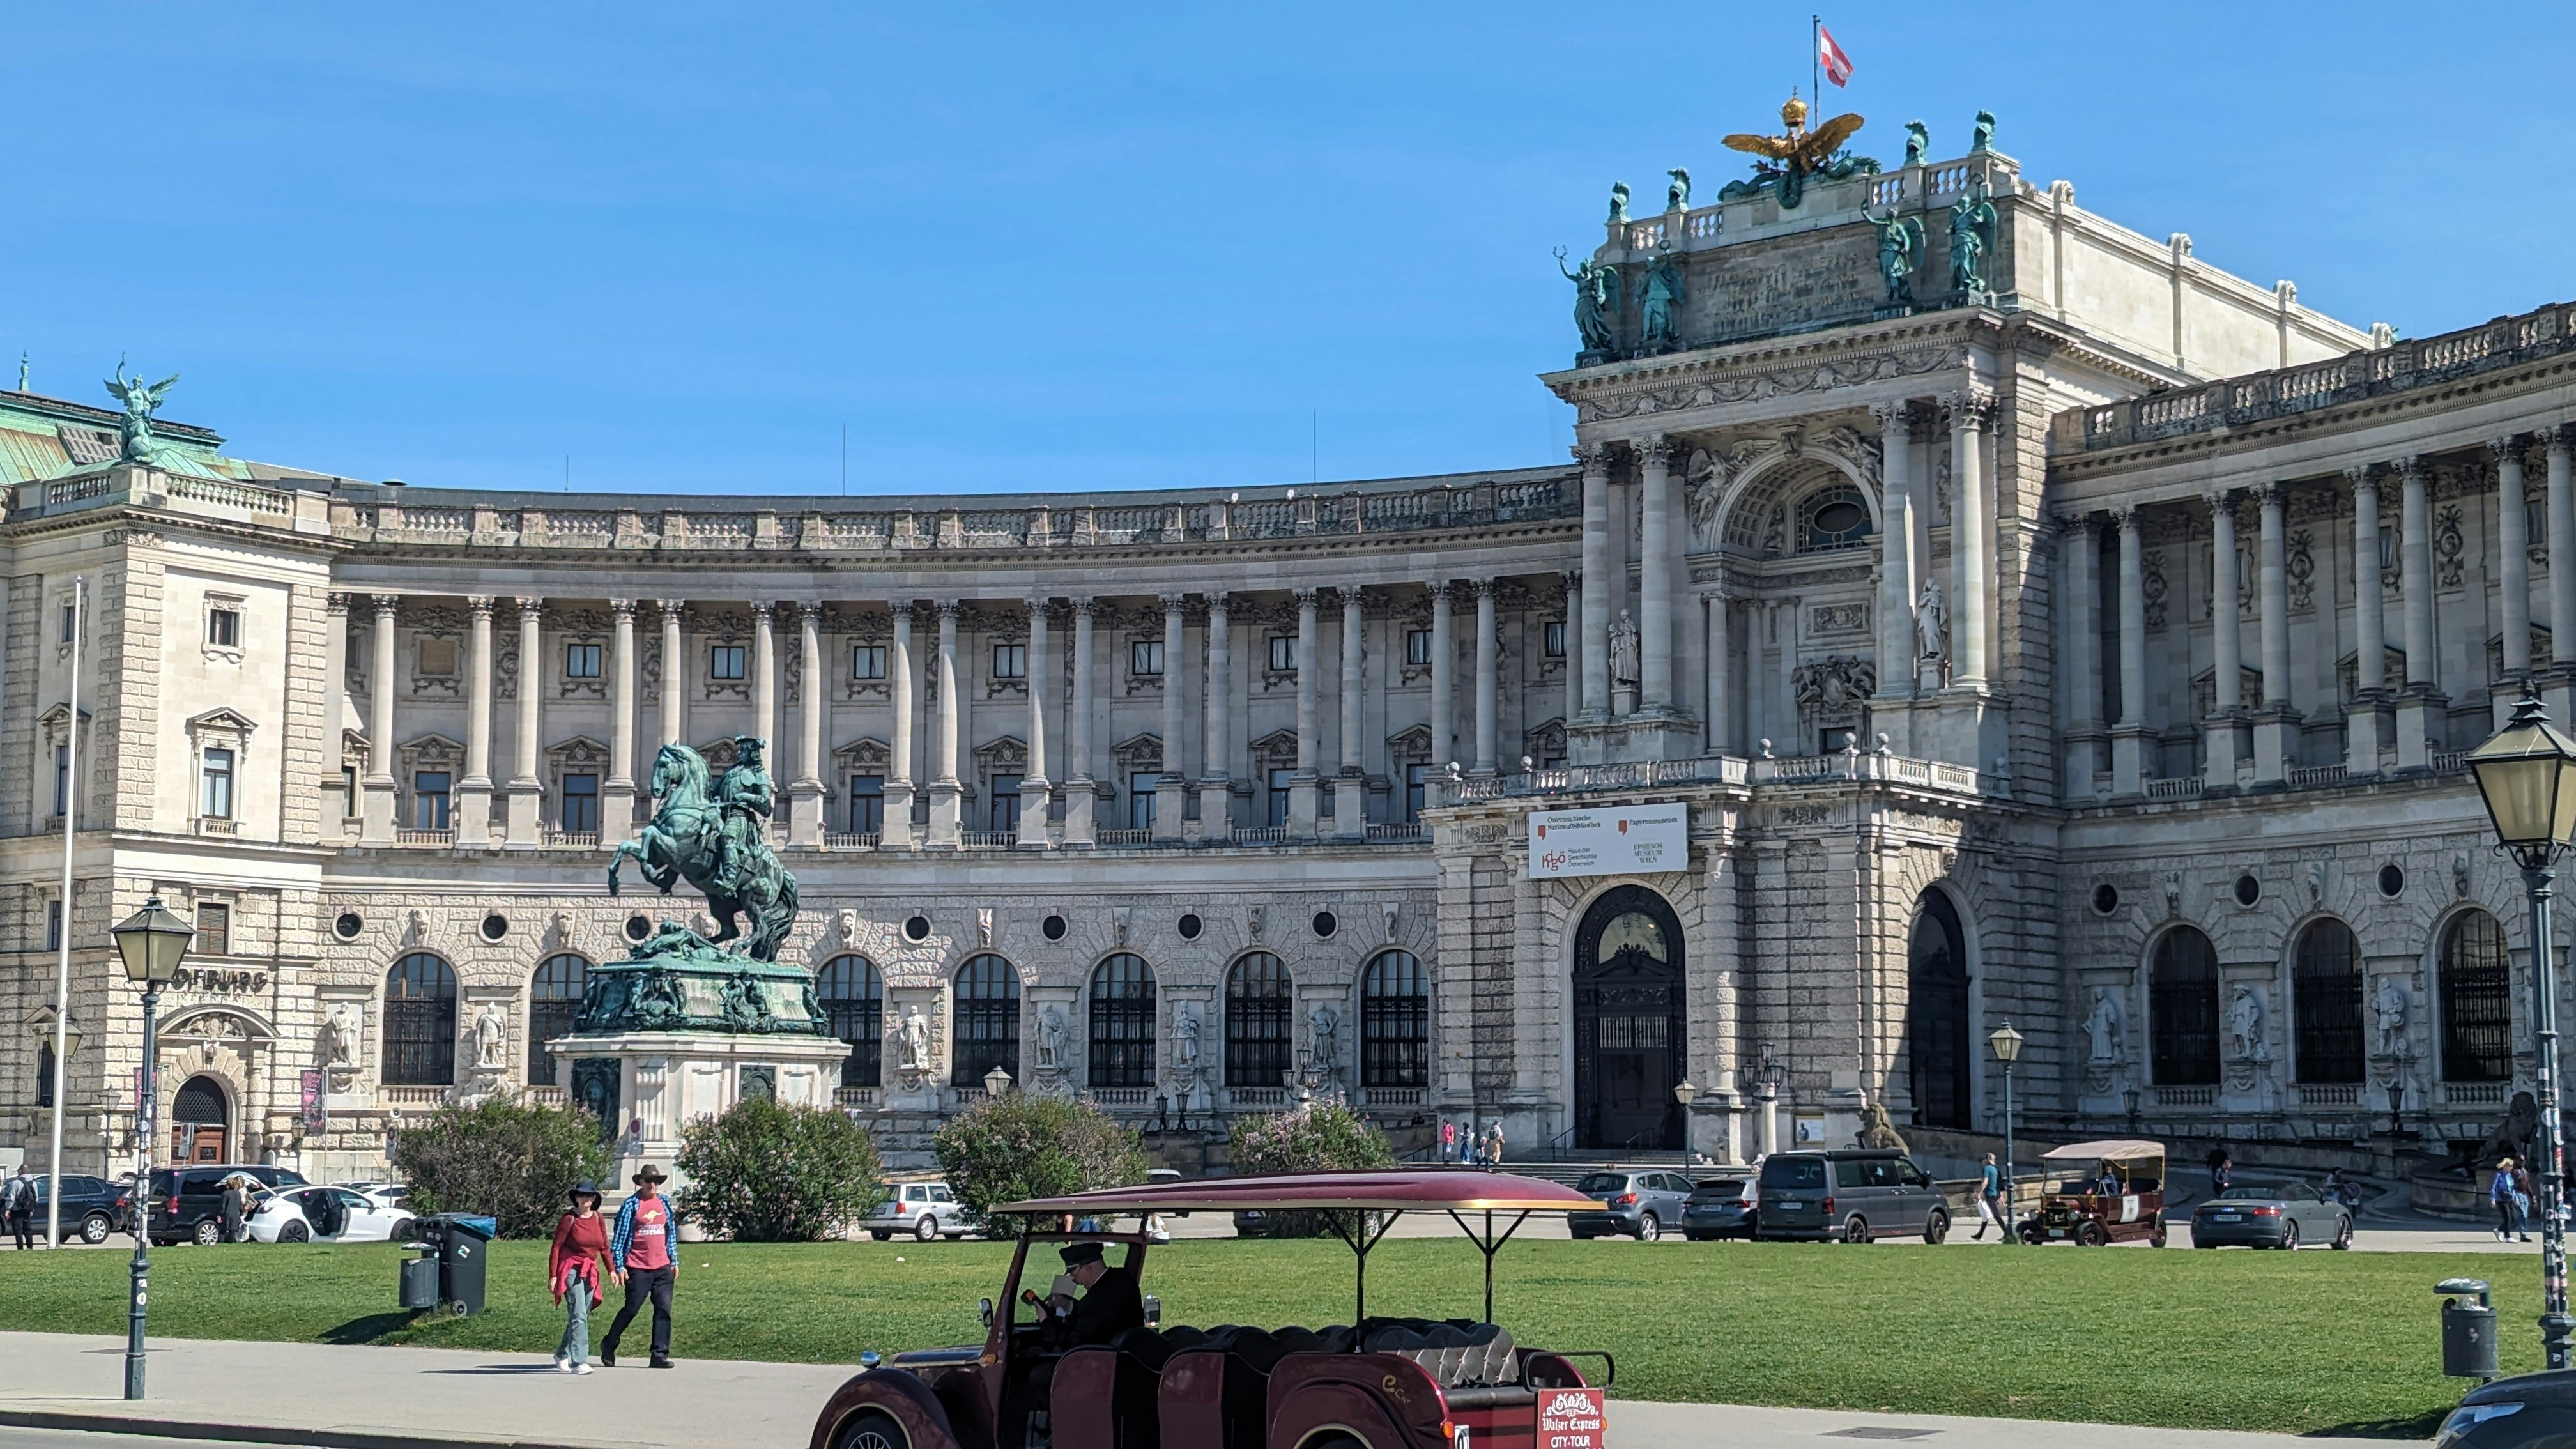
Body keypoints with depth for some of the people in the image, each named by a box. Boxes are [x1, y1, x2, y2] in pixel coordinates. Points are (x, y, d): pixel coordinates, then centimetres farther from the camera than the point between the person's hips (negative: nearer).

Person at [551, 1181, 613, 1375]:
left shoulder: (599, 1219, 7)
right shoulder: (569, 1219, -8)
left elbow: (604, 1248, 15)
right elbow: (556, 1248, -7)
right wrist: (553, 1275, -11)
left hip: (590, 1272, 6)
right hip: (571, 1270, -6)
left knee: (582, 1316, 11)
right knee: (579, 1316, -14)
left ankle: (562, 1354, 31)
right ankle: (579, 1362, -16)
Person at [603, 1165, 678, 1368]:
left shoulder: (665, 1203, 11)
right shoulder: (630, 1206, -4)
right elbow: (619, 1237, -4)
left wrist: (674, 1262, 17)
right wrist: (619, 1266, -9)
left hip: (663, 1268, 5)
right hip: (638, 1268, -5)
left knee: (664, 1310, -2)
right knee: (631, 1309, 0)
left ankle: (660, 1355, 0)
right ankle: (609, 1346, 20)